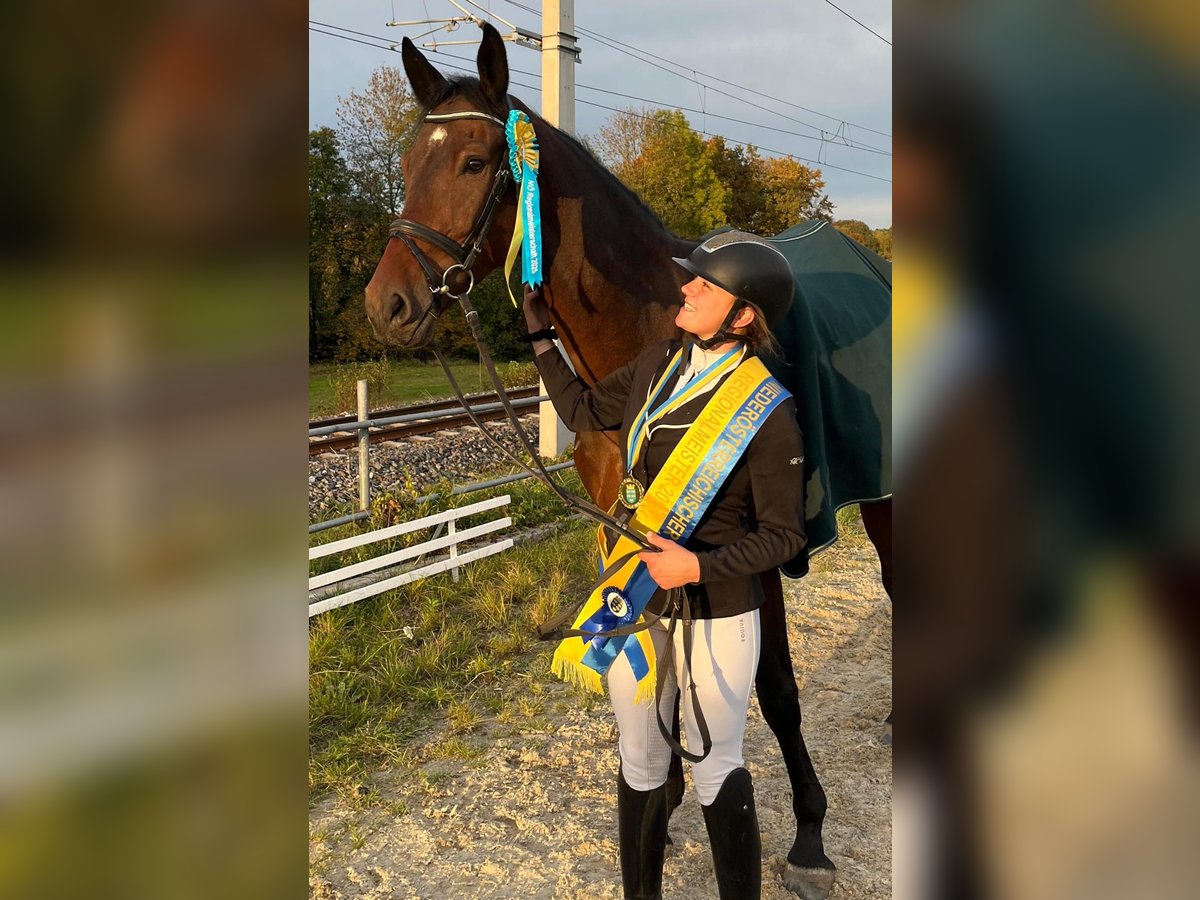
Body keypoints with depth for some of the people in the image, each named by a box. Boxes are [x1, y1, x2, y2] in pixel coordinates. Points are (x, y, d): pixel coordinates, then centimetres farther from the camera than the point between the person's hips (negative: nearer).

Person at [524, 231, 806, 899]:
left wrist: (700, 567, -24)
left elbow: (783, 535, -13)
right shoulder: (657, 366, 0)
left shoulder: (768, 413, -18)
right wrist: (541, 334, 12)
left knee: (717, 772, 10)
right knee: (641, 767, 20)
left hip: (716, 614, -6)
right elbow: (583, 411, 16)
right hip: (635, 604, 6)